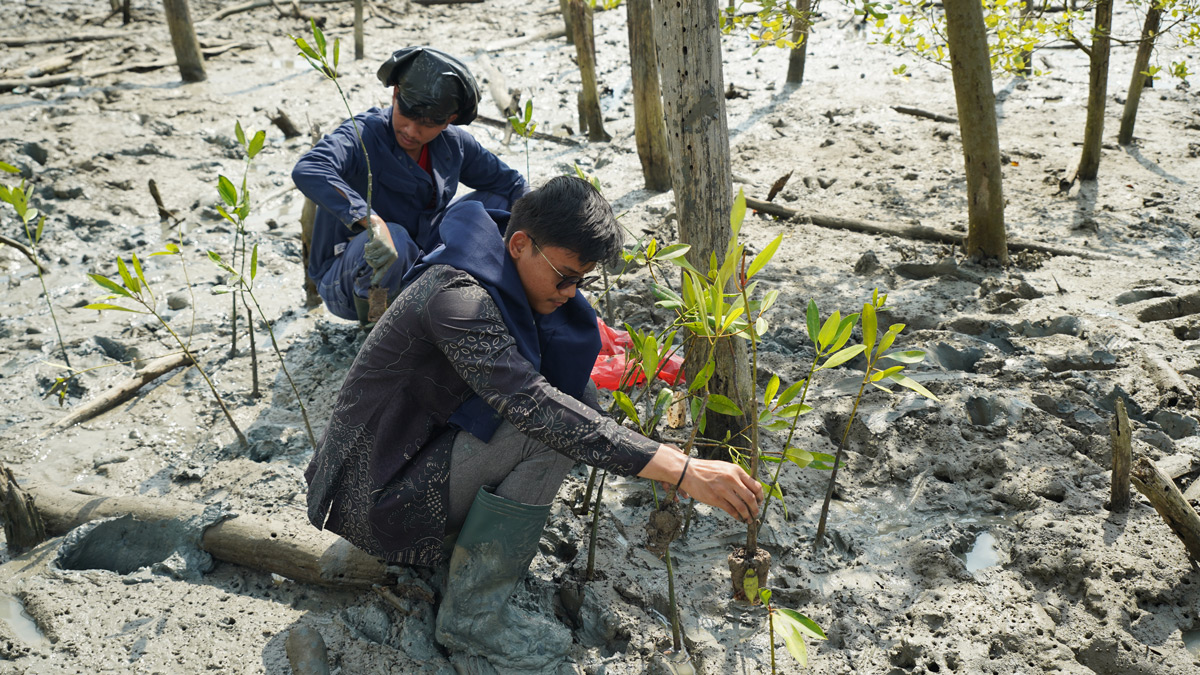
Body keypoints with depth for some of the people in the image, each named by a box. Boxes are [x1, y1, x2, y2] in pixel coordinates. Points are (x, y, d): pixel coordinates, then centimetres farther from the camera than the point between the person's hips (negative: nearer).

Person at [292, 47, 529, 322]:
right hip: (348, 280, -5)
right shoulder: (363, 135, -21)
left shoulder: (454, 144, -3)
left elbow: (511, 184, 11)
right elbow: (307, 171, -41)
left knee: (492, 202, -3)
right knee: (395, 238, -39)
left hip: (417, 262, 6)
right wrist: (372, 221, -54)